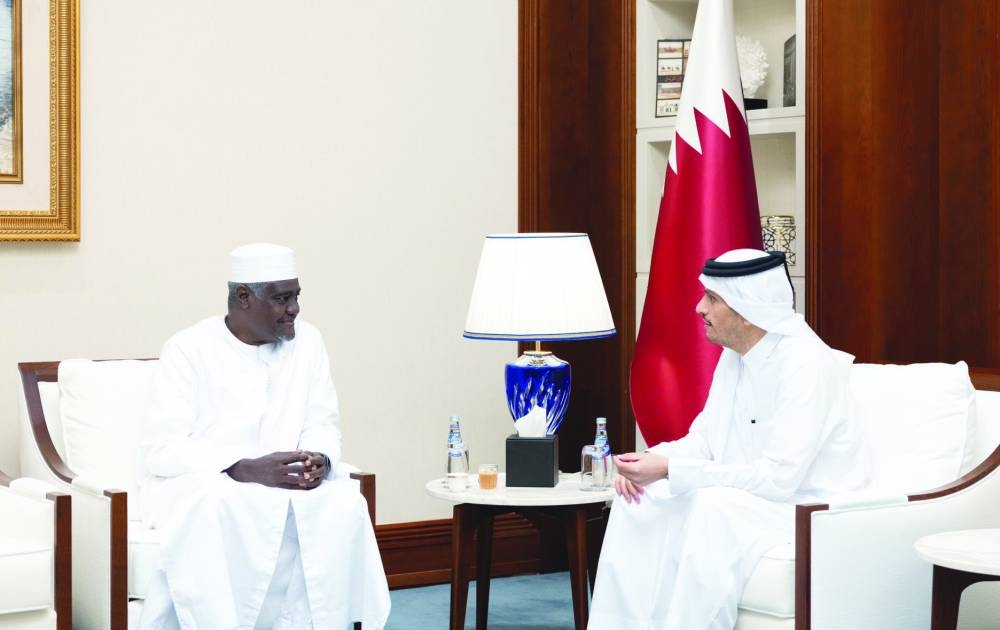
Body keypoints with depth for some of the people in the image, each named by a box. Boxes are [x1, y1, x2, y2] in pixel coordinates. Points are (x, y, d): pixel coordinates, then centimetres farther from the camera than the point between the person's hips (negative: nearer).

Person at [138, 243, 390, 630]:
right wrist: (248, 469, -30)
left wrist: (320, 460, -18)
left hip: (284, 485, 4)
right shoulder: (188, 349, -11)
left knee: (345, 504, -26)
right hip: (195, 486, -4)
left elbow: (322, 425, 7)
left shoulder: (307, 342, 3)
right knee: (215, 508, -38)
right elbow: (161, 450, -18)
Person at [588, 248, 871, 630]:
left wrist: (670, 469, -28)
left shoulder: (806, 364, -23)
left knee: (715, 509, -33)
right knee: (640, 499, -6)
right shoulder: (735, 355, 4)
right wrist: (650, 460, -11)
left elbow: (778, 477, -28)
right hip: (750, 496, 9)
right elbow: (705, 439, 11)